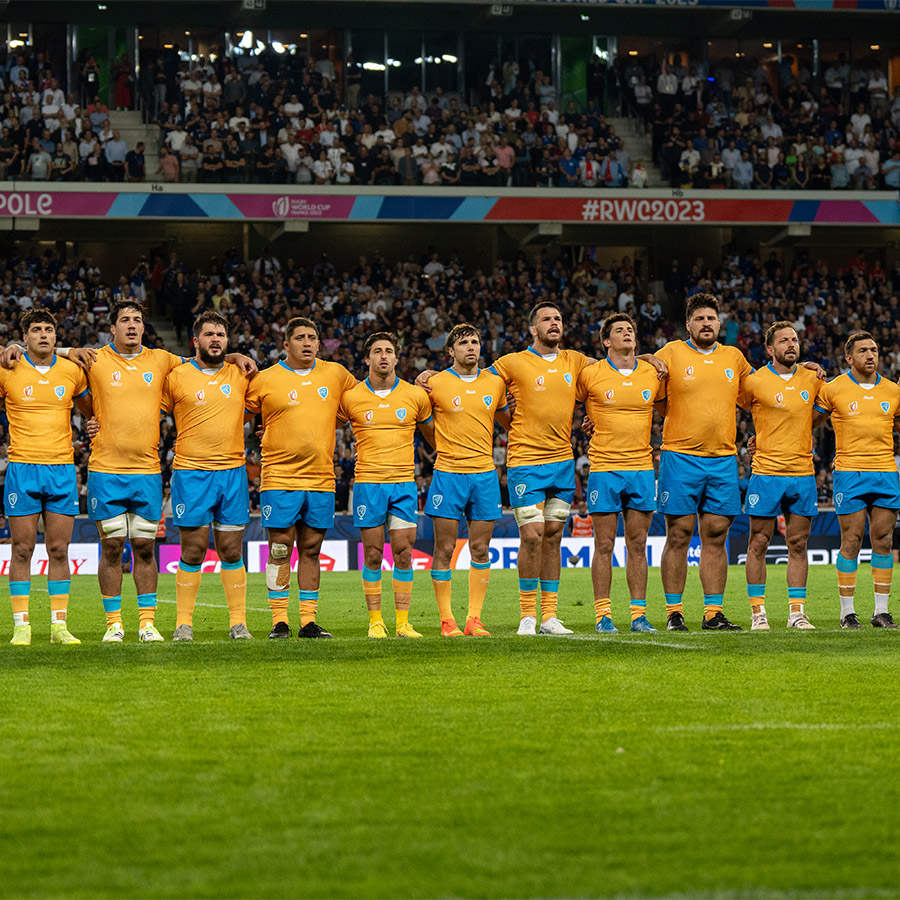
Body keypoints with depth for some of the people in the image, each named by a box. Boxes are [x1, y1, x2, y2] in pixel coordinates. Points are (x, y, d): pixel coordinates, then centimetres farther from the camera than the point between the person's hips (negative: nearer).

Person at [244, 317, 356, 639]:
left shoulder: (335, 375, 8)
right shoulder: (265, 380, -1)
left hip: (322, 480, 3)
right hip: (280, 479, -3)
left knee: (311, 550, 6)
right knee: (280, 550, -4)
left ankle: (309, 621, 10)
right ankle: (279, 621, 1)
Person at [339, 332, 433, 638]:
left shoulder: (416, 396, 5)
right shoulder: (351, 397, 1)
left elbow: (433, 435, 20)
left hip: (404, 482, 1)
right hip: (368, 482, -1)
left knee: (403, 553, -2)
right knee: (373, 555, 0)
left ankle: (403, 622, 2)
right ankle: (375, 621, 6)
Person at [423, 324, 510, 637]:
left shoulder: (495, 383, 9)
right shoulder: (436, 384, -2)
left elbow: (505, 420, 25)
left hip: (485, 473, 3)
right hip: (448, 472, -3)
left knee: (480, 550, 3)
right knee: (444, 549, -2)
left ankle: (474, 619, 8)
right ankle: (447, 620, 3)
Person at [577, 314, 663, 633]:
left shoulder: (653, 374, 7)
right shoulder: (591, 374, -2)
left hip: (642, 468, 3)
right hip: (604, 468, -3)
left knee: (637, 546, 4)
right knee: (604, 546, -2)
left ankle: (639, 614, 7)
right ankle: (603, 615, 1)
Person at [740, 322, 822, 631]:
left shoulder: (812, 379, 7)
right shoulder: (754, 382, -5)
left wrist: (802, 436, 7)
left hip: (803, 473, 4)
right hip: (766, 473, -3)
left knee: (798, 545, 5)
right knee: (759, 544, -1)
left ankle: (796, 612, 9)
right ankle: (758, 613, 5)